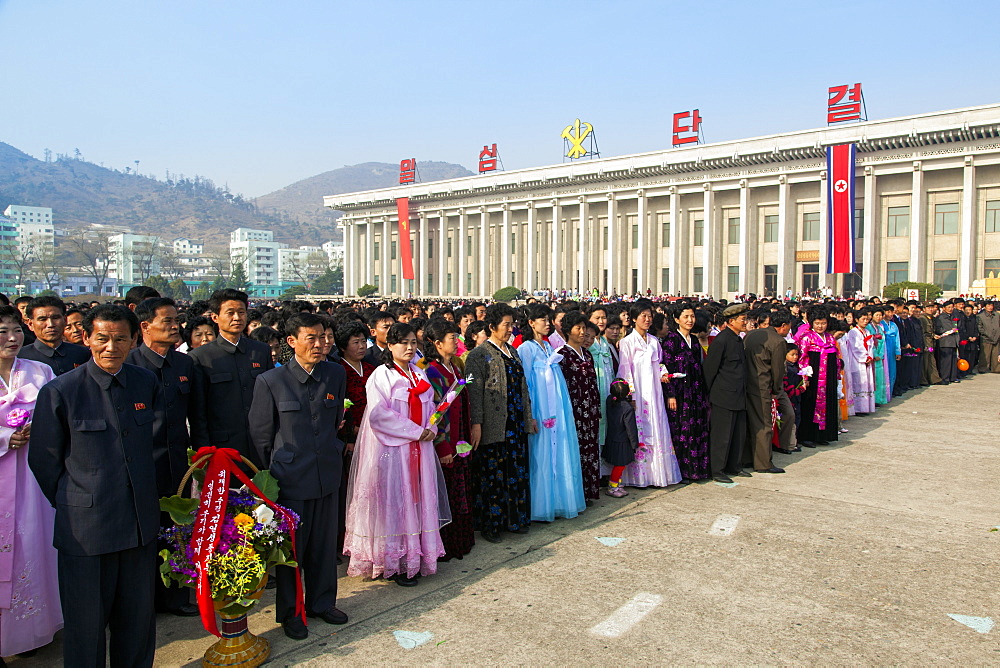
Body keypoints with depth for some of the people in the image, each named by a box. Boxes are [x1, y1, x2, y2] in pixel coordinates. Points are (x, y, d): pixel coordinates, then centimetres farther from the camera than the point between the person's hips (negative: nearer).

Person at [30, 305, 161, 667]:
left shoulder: (147, 383, 2)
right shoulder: (60, 391, -10)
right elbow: (43, 461, -1)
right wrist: (71, 507, 3)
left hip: (141, 524, 4)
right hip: (86, 527, -3)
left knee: (138, 616, 15)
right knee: (86, 621, 10)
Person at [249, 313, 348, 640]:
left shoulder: (336, 374, 1)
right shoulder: (270, 381, -10)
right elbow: (260, 434, -1)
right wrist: (273, 472, 4)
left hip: (328, 475, 3)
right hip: (290, 478, -3)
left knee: (324, 545, 15)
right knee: (291, 548, 10)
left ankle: (322, 602, 34)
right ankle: (289, 612, 28)